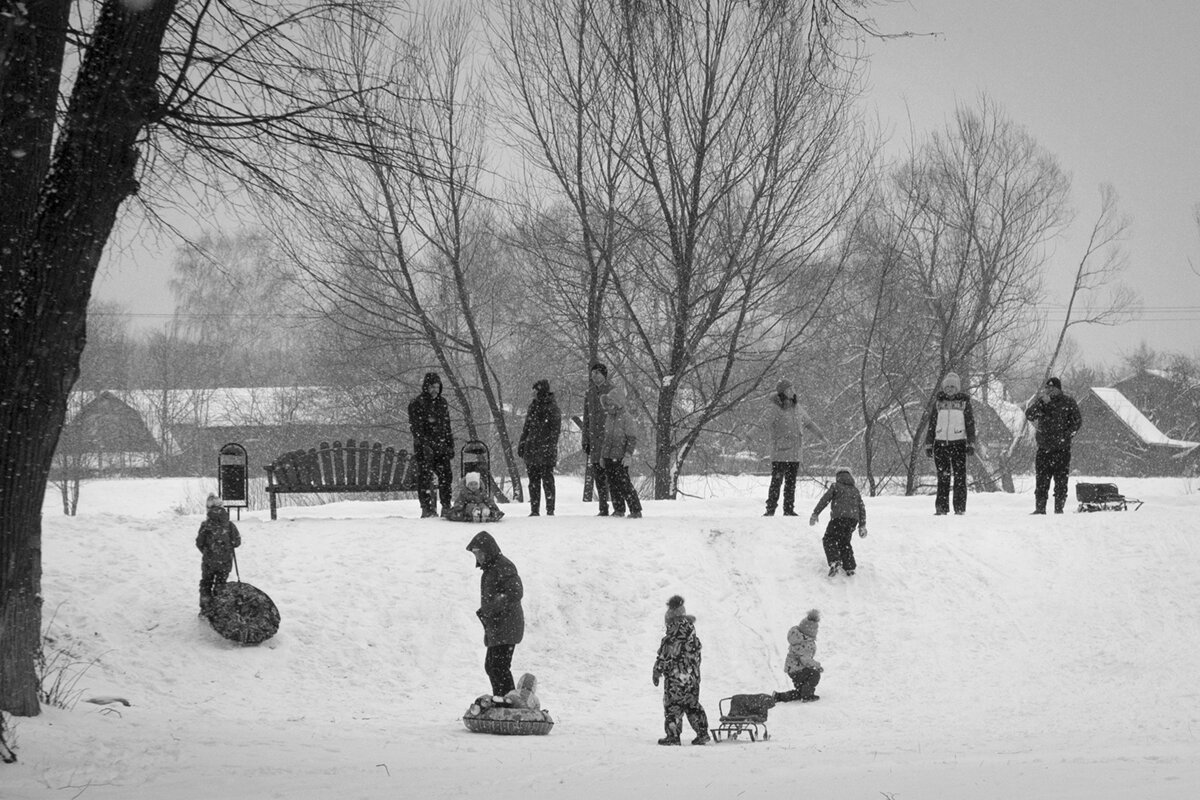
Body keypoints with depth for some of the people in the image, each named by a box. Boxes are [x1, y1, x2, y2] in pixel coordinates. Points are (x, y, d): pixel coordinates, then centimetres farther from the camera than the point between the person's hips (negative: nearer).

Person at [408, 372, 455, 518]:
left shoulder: (442, 403, 15)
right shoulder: (417, 403, -3)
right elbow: (415, 427, -10)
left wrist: (450, 446, 16)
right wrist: (424, 444, -20)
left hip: (441, 446, 5)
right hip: (424, 447, -5)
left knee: (446, 475, -1)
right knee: (425, 477, -5)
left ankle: (446, 507, 5)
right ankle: (427, 508, -2)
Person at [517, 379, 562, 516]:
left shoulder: (552, 408, -5)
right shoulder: (533, 406, 14)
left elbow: (555, 430, -8)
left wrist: (551, 447, -16)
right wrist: (521, 443, 16)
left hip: (545, 451, -6)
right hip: (531, 448, 6)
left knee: (547, 481, -5)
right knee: (533, 481, 6)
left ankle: (550, 510, -1)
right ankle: (534, 510, 10)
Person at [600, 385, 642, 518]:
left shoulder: (625, 417, -10)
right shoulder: (609, 418, 12)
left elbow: (632, 438, -10)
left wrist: (628, 454, -17)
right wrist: (602, 454, 19)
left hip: (620, 457, -7)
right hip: (608, 457, 7)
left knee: (624, 484, -9)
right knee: (613, 484, 9)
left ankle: (636, 510, -5)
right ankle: (619, 509, 18)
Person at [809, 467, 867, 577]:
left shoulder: (836, 486, 7)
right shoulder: (855, 490, 22)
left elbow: (824, 500, 0)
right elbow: (862, 508, 20)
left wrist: (815, 513, 4)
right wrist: (862, 525, 23)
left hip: (839, 517, -5)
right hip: (853, 519, 5)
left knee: (829, 540, 3)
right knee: (844, 542, 20)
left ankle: (834, 561, -20)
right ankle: (850, 567, 11)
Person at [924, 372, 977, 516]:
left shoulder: (964, 402, 6)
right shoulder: (938, 402, 10)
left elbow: (970, 424, 7)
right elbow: (931, 424, 13)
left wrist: (971, 443, -1)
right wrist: (928, 444, 10)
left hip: (958, 443, -1)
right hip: (940, 443, 1)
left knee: (959, 476, -4)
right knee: (943, 477, 0)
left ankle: (960, 507, -1)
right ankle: (941, 507, 1)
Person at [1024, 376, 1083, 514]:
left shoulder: (1068, 403, 1)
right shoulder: (1040, 402, 8)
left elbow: (1077, 421, 2)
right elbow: (1029, 416, -6)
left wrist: (1066, 436, -10)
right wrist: (1041, 401, -18)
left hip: (1062, 449, -2)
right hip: (1044, 448, 2)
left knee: (1061, 481, -3)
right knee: (1041, 481, 1)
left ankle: (1059, 508, 2)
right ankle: (1040, 508, 5)